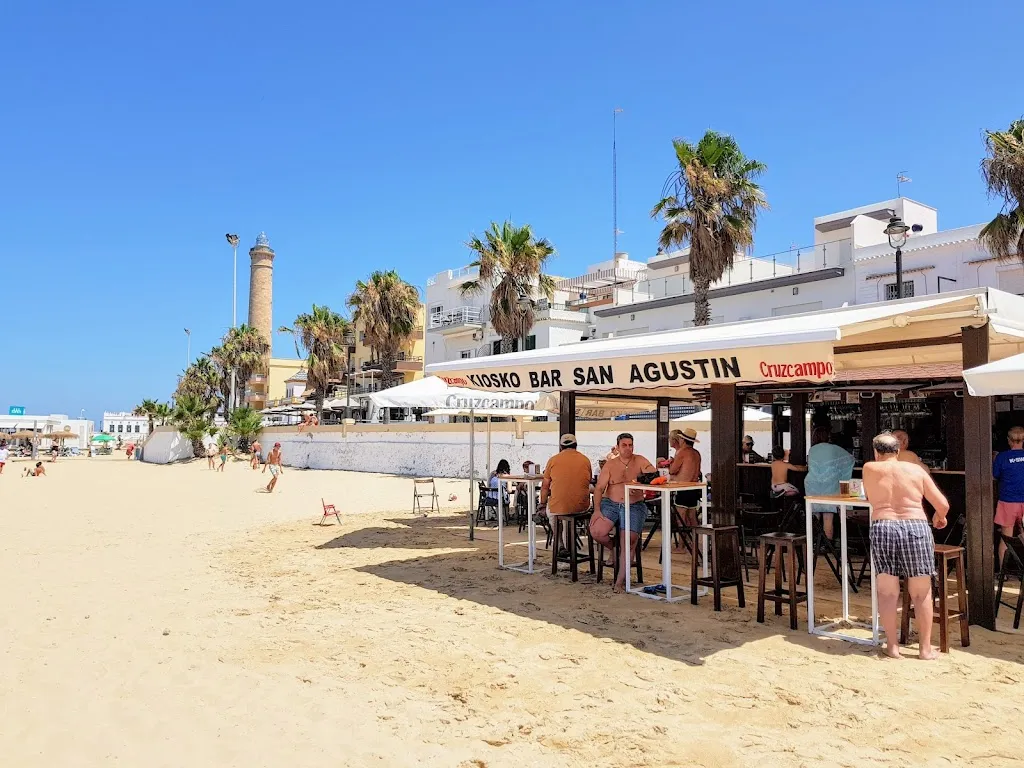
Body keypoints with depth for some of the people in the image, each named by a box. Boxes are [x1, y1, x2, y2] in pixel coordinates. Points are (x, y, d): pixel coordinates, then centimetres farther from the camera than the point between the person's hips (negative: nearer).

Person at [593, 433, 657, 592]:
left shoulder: (639, 461, 6)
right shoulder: (610, 464, 6)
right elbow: (599, 488, 1)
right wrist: (597, 510, -12)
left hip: (634, 506, -1)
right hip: (610, 504, 1)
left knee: (630, 539, -20)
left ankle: (621, 579, -6)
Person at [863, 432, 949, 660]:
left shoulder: (869, 469, 8)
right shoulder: (915, 469, 8)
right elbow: (943, 504, 9)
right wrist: (939, 517, 28)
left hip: (883, 529, 0)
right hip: (916, 528, 0)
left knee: (887, 593, 7)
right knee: (921, 593, 11)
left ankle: (892, 646, 12)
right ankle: (926, 647, 17)